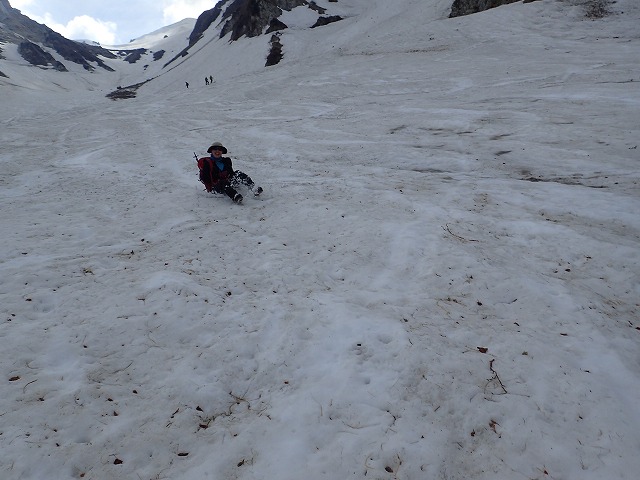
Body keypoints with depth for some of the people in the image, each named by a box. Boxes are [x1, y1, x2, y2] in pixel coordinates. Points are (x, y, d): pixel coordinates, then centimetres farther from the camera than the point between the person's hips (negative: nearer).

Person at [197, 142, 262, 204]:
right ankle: (235, 197, -68)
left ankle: (254, 188, -37)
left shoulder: (226, 161, 18)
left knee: (239, 174, -17)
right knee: (224, 184, -40)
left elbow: (231, 173, 19)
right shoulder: (207, 163, 2)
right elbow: (204, 178, -5)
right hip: (214, 187, -5)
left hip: (227, 182, 5)